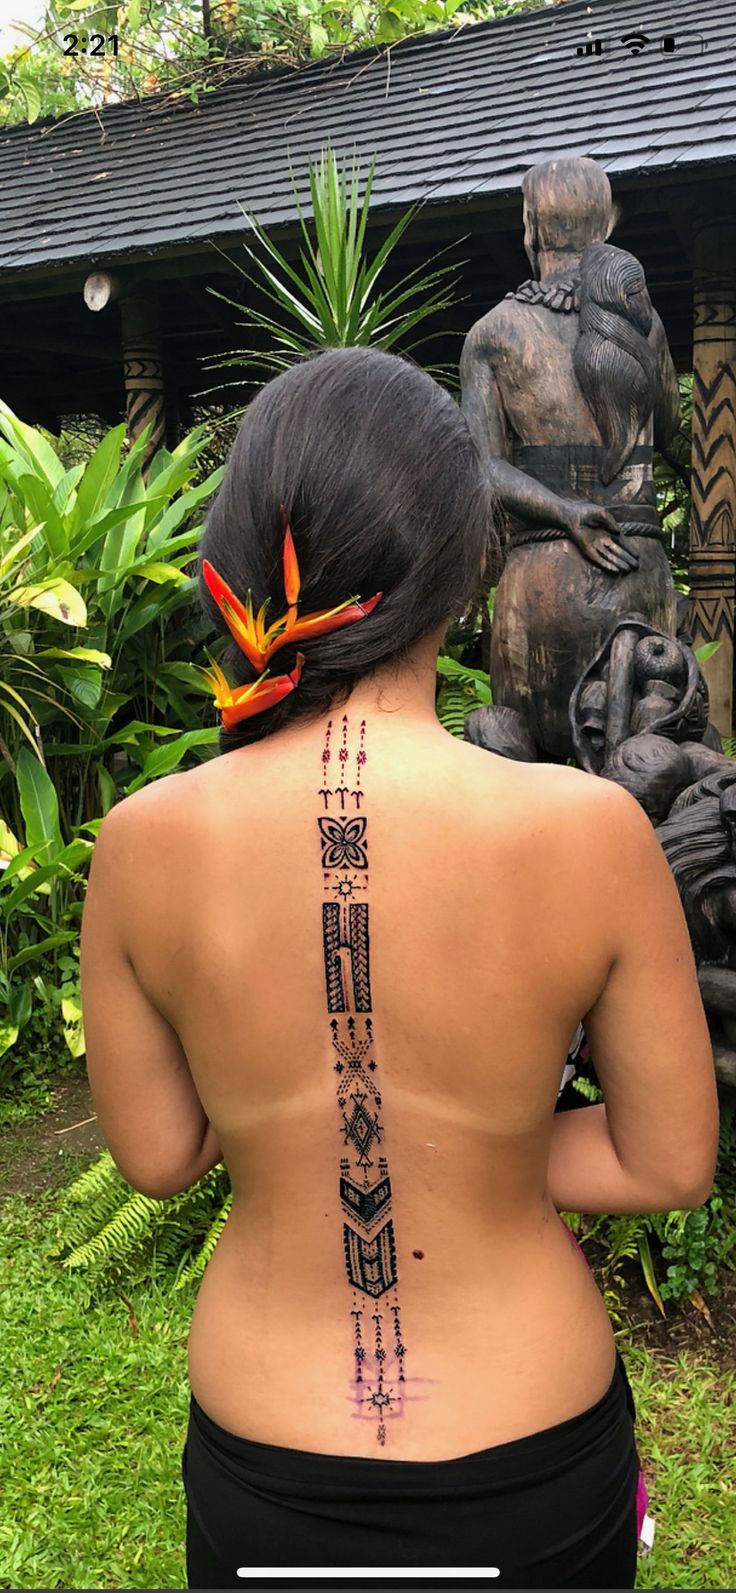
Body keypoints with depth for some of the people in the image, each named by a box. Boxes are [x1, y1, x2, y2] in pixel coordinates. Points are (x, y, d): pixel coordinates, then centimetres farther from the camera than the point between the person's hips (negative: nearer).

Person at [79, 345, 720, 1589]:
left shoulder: (147, 844, -19)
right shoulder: (590, 830, -24)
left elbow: (157, 1156, -5)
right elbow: (669, 1163, -11)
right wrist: (475, 1155, -2)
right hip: (534, 1478, 0)